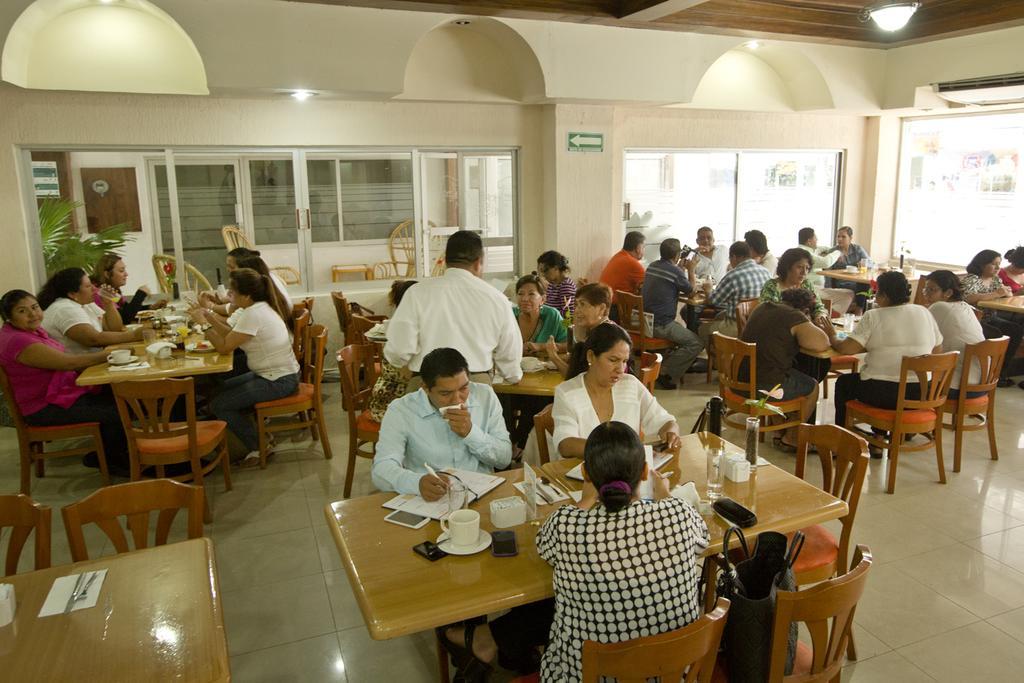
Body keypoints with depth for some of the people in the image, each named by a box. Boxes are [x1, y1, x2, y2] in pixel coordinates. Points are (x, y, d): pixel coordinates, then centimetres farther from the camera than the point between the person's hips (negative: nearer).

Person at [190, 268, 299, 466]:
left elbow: (224, 347, -21)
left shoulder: (253, 314, -23)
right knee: (222, 388, 20)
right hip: (278, 374, 10)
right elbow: (231, 335, 11)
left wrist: (203, 323, -12)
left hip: (277, 381, -10)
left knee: (218, 405, -5)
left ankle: (258, 448, 8)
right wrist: (208, 316, 3)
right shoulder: (260, 307, 7)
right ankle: (258, 435, 22)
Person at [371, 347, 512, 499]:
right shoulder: (400, 411, -8)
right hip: (429, 502, -2)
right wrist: (418, 482, -37)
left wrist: (471, 433, -15)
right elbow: (382, 469, -18)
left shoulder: (485, 395, 0)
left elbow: (504, 460, 2)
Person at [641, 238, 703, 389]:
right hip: (660, 325, -9)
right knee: (696, 344, -5)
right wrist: (691, 270, 15)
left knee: (680, 328, 33)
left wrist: (682, 268, 29)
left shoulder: (652, 266, 11)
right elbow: (691, 291, 2)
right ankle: (665, 373, -5)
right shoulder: (676, 272, -14)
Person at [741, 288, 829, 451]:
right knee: (812, 387, 16)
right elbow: (822, 344, -14)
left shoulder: (762, 307, 13)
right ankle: (790, 439, 25)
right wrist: (809, 326, 4)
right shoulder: (795, 317, -11)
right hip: (765, 386, -8)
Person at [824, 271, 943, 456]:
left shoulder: (873, 317, -11)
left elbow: (846, 349, -15)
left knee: (843, 382, 22)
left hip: (884, 394, -5)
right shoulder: (924, 313, 4)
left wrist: (832, 338, 5)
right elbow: (937, 350, 11)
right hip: (922, 394, 5)